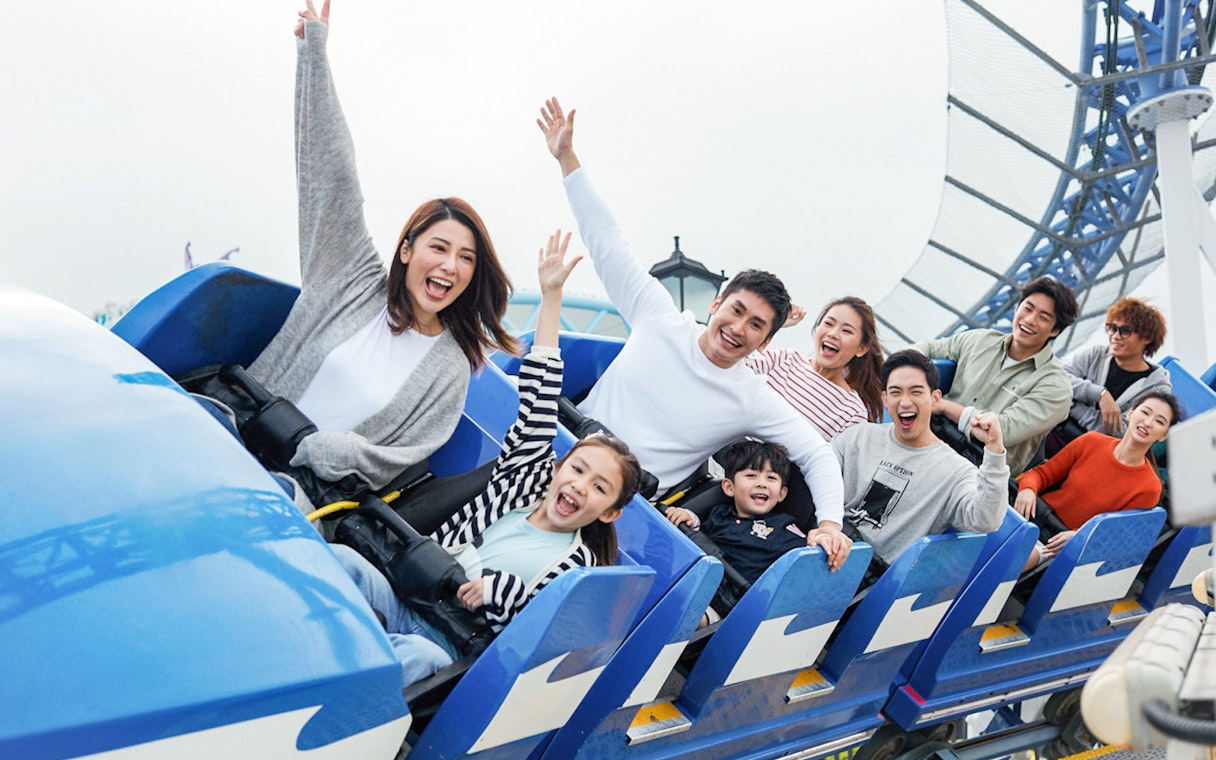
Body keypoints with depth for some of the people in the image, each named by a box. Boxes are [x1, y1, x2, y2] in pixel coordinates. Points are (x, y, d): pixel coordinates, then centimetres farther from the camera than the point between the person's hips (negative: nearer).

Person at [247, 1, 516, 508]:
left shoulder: (450, 368, 4)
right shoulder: (355, 280, 5)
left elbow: (408, 458, -1)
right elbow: (334, 173, 4)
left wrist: (343, 452, -23)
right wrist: (315, 52, 7)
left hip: (311, 496, -1)